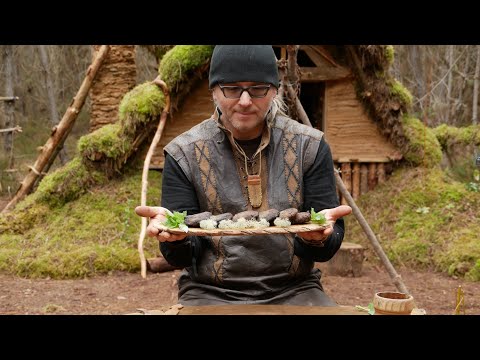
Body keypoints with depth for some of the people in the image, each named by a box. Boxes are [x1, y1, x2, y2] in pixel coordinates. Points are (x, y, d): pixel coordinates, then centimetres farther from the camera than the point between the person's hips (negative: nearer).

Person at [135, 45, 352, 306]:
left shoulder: (309, 146, 2)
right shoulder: (184, 154, 0)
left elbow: (327, 249, 2)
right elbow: (181, 257, 0)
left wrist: (318, 237, -22)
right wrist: (174, 233, -23)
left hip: (293, 291, 1)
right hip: (211, 293, -1)